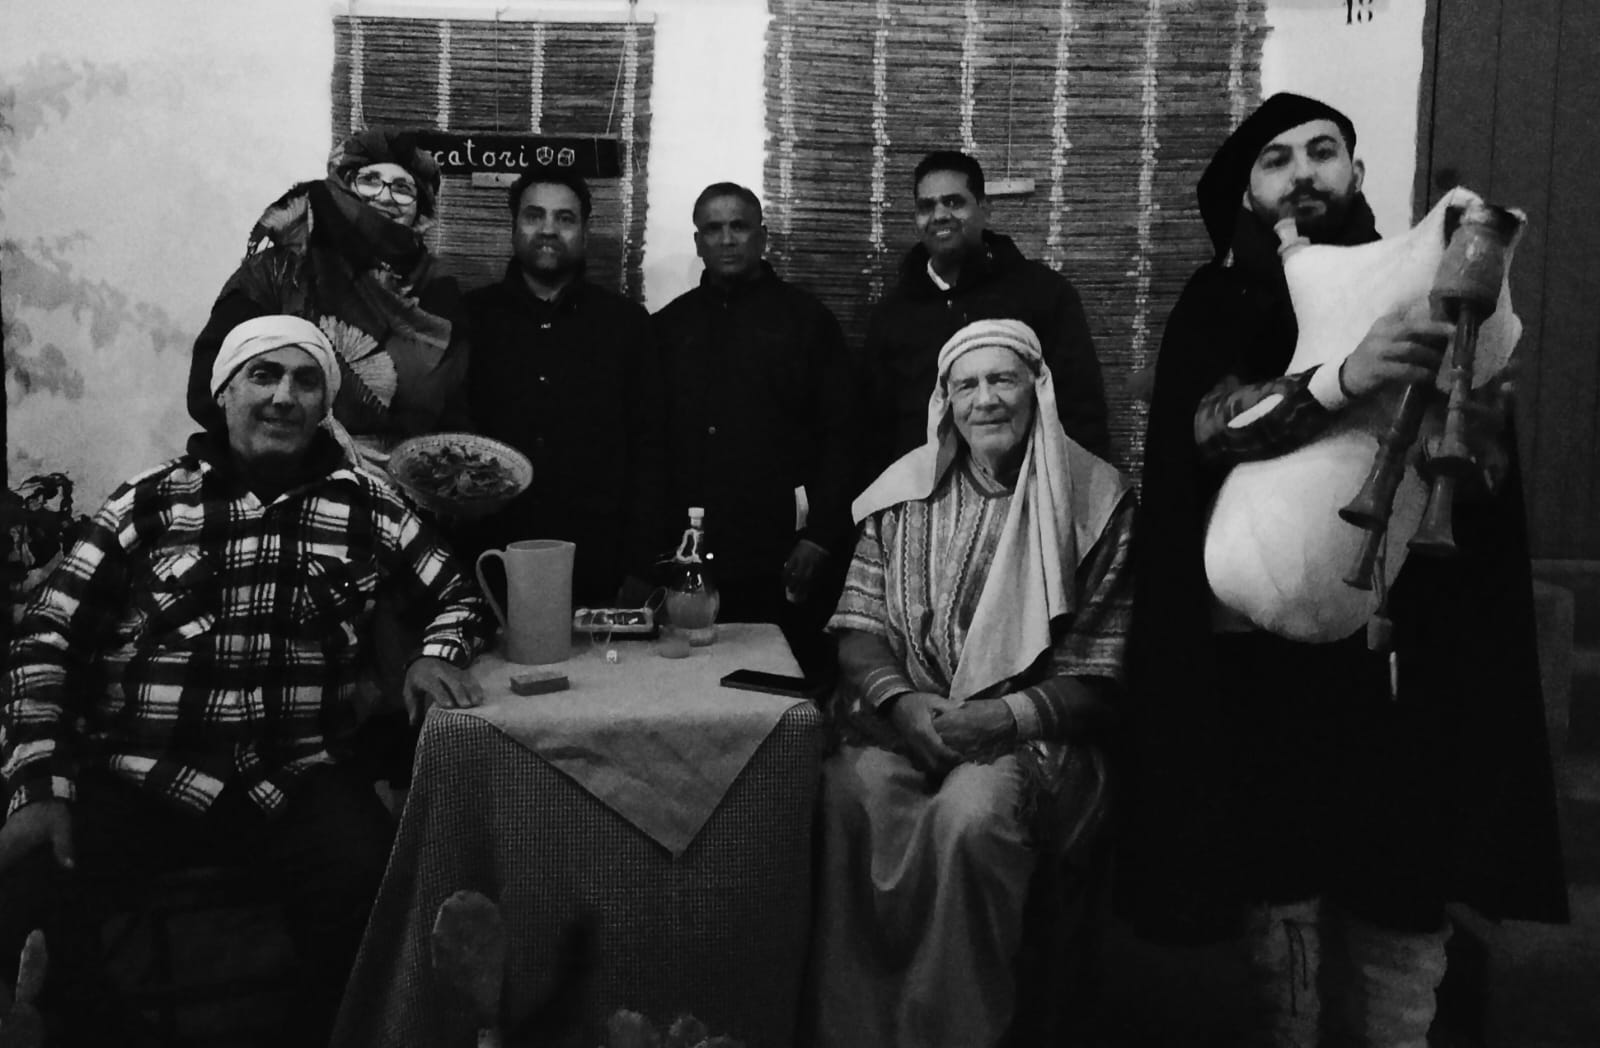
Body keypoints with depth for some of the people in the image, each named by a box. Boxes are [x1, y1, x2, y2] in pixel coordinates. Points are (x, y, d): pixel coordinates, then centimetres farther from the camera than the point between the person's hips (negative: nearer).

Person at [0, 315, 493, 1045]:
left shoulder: (362, 502, 9)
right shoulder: (150, 502, 6)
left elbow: (458, 594, 16)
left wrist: (436, 655, -8)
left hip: (296, 778, 0)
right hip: (137, 779, 0)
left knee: (367, 886, -27)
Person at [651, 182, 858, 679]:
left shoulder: (807, 318, 6)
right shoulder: (670, 326, 14)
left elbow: (840, 437, 1)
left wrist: (819, 538, -7)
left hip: (784, 564, -2)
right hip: (689, 562, 3)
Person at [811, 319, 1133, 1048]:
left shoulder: (1095, 500, -1)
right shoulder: (905, 490, 9)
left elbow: (1098, 673, -2)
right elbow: (859, 630, 6)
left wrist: (1007, 719, -17)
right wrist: (901, 701, -13)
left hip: (1032, 734, -2)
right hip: (904, 720, 3)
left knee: (971, 816, -34)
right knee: (847, 794, -30)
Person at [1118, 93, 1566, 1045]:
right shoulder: (1221, 301, 6)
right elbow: (1211, 422, -15)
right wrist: (1343, 380, -31)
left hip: (1402, 636, 2)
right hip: (1265, 640, -1)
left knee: (1405, 881, -1)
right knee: (1279, 871, 0)